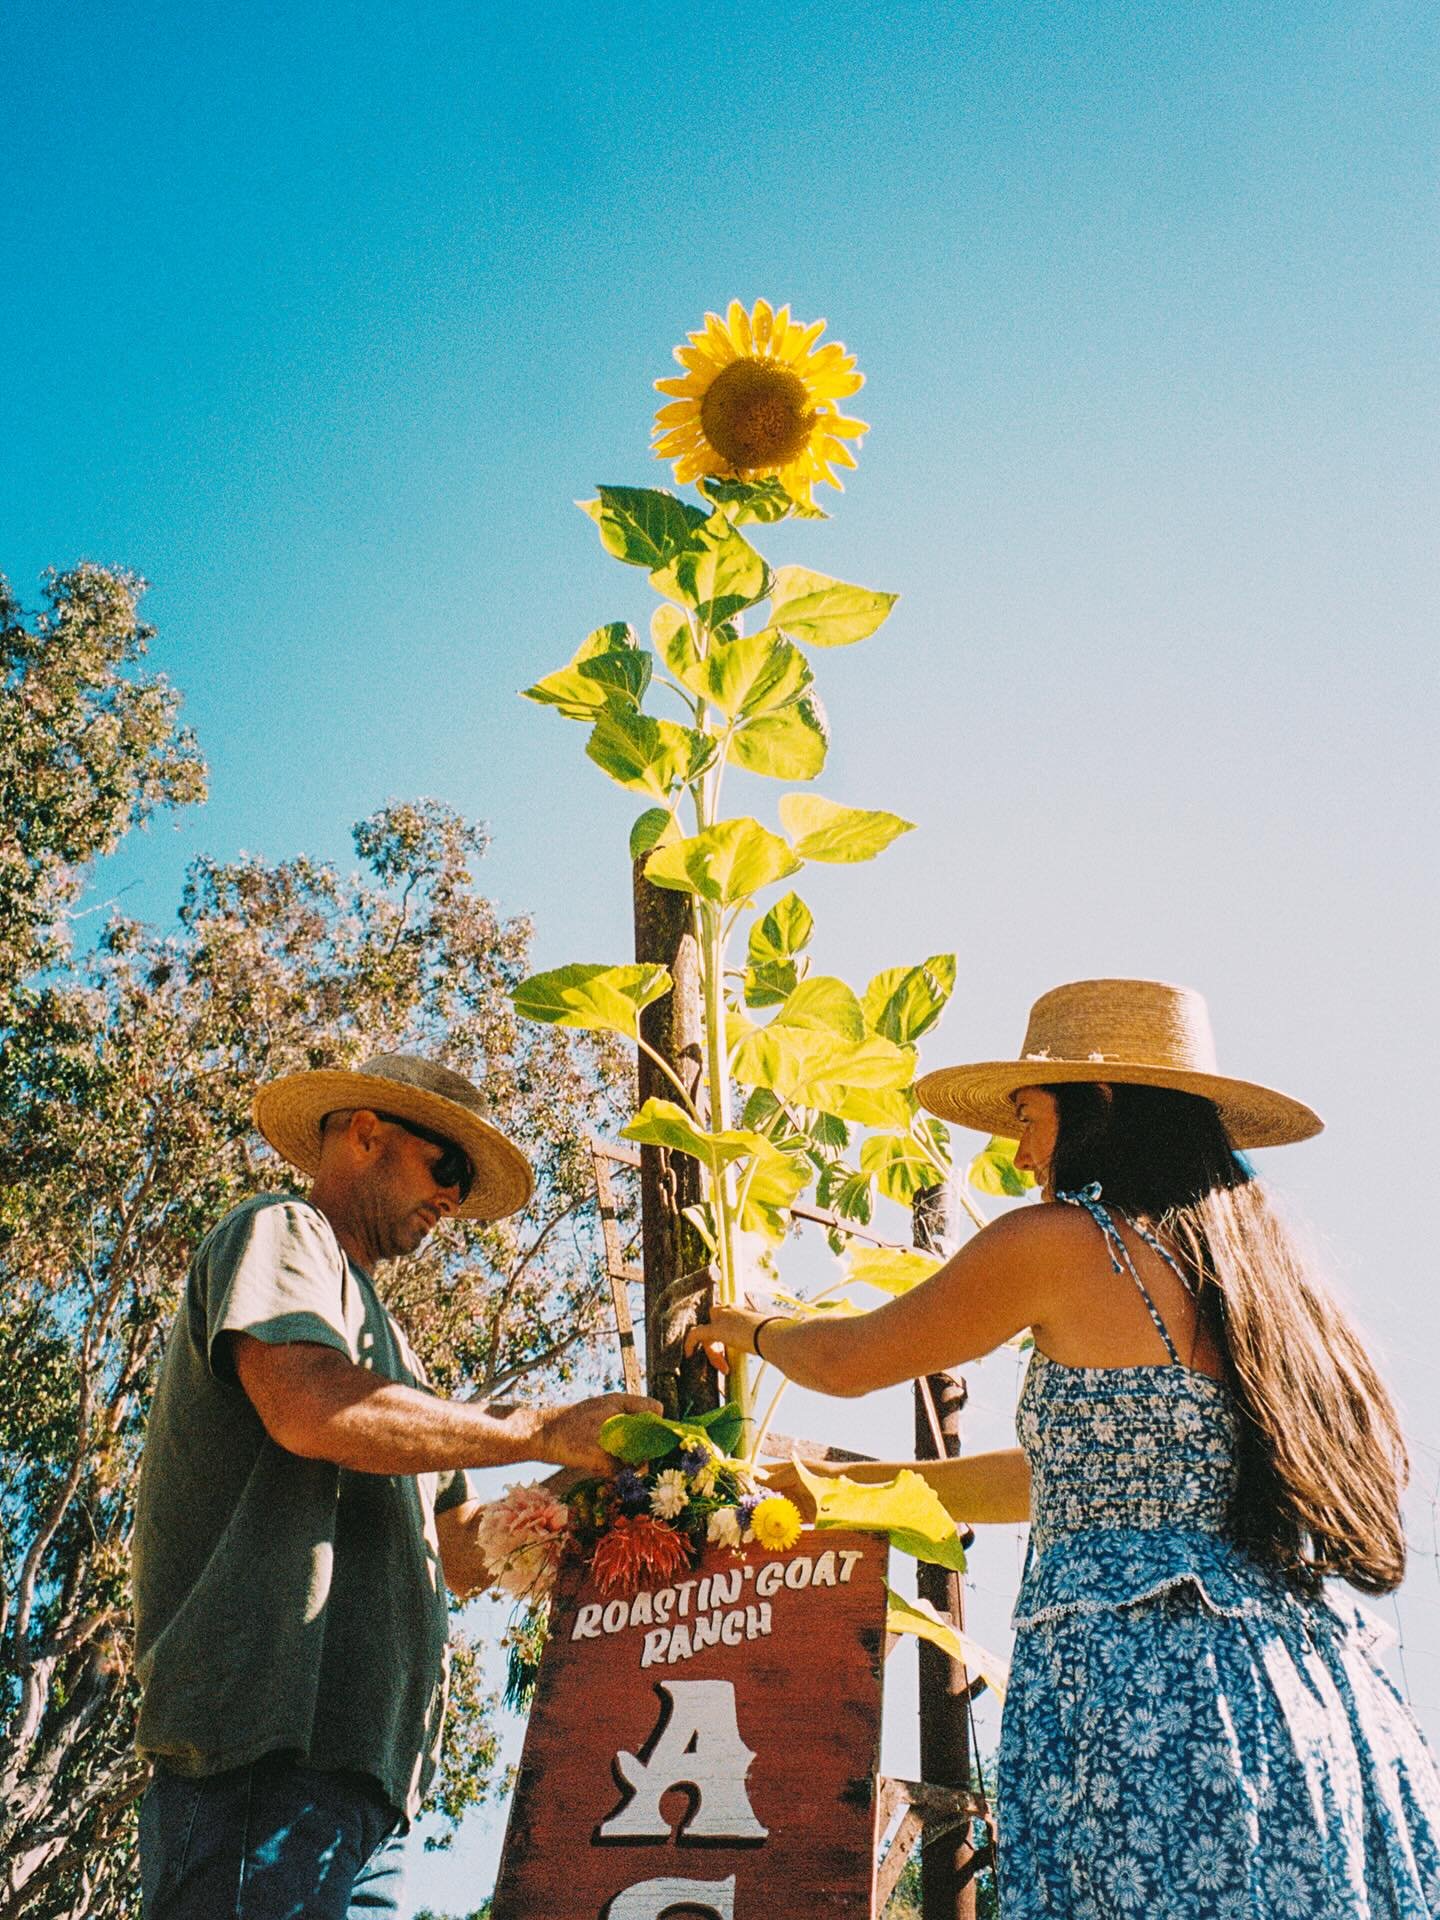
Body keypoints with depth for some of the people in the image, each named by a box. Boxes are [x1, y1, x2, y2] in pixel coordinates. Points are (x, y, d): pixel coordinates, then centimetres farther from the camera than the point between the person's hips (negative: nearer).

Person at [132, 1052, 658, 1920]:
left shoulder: (377, 1336, 29)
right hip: (268, 1753, -9)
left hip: (361, 1770, 9)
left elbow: (457, 1548, 26)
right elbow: (313, 1409, -19)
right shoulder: (281, 1233, 2)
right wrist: (545, 1431, -12)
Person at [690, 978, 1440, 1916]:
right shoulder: (1260, 1258, 16)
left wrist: (754, 1330, 28)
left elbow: (849, 1361, 5)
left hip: (1139, 1690, -8)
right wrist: (852, 1485, 30)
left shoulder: (1061, 1240, -8)